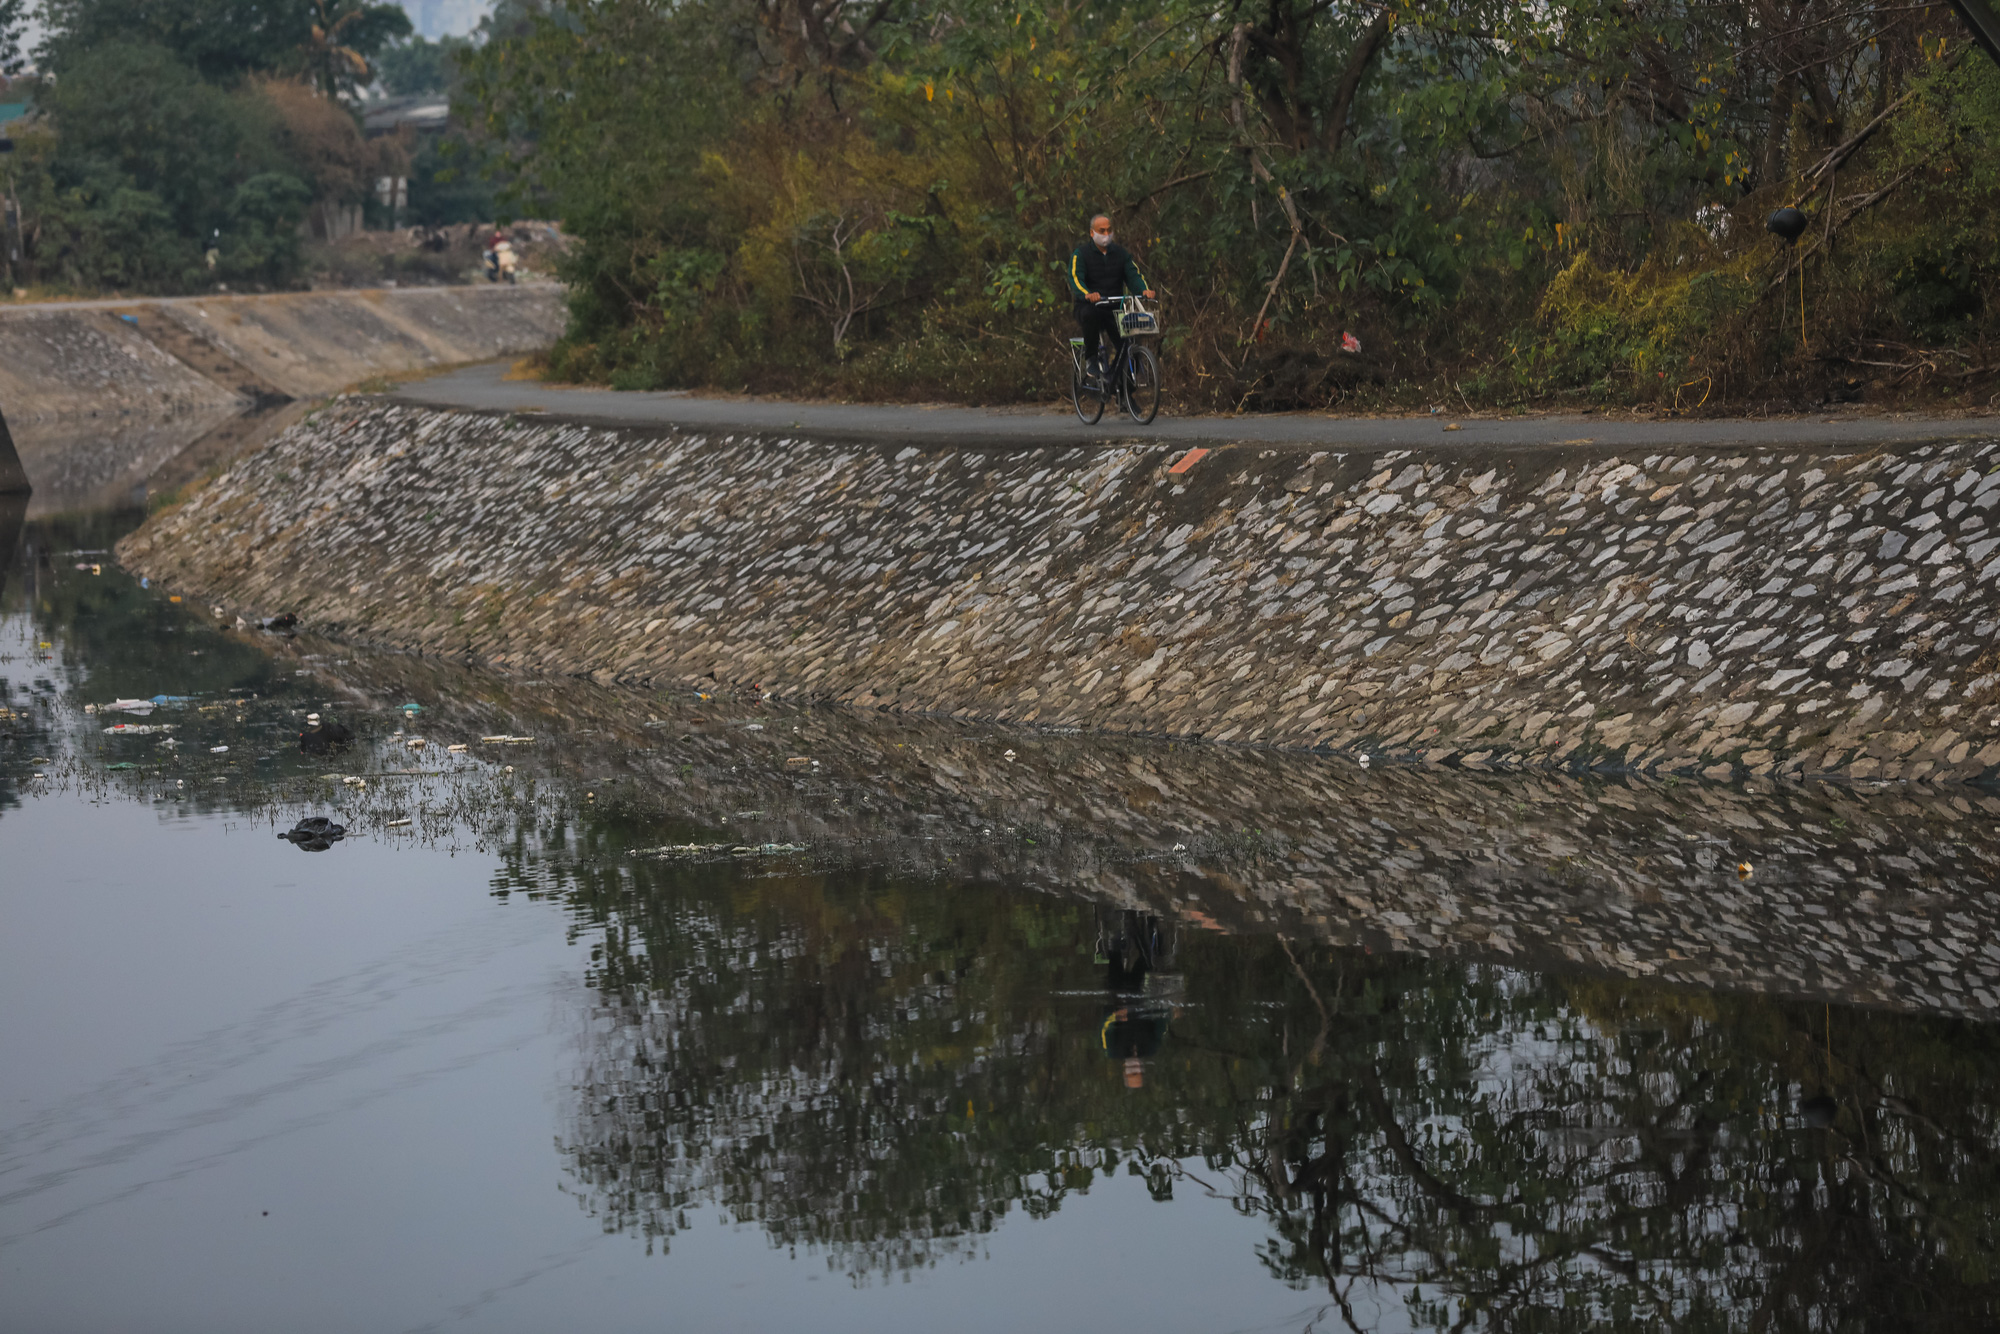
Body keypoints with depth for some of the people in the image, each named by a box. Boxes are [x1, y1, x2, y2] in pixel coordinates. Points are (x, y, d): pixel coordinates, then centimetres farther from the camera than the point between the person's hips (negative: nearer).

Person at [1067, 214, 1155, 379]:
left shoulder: (1121, 253, 12)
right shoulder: (1080, 254, 0)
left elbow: (1133, 274, 1)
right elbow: (1075, 278, -15)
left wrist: (1144, 289, -23)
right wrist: (1087, 294, -38)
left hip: (1114, 310, 3)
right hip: (1090, 305, -3)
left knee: (1127, 344, -20)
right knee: (1090, 314, -40)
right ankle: (1092, 358, -21)